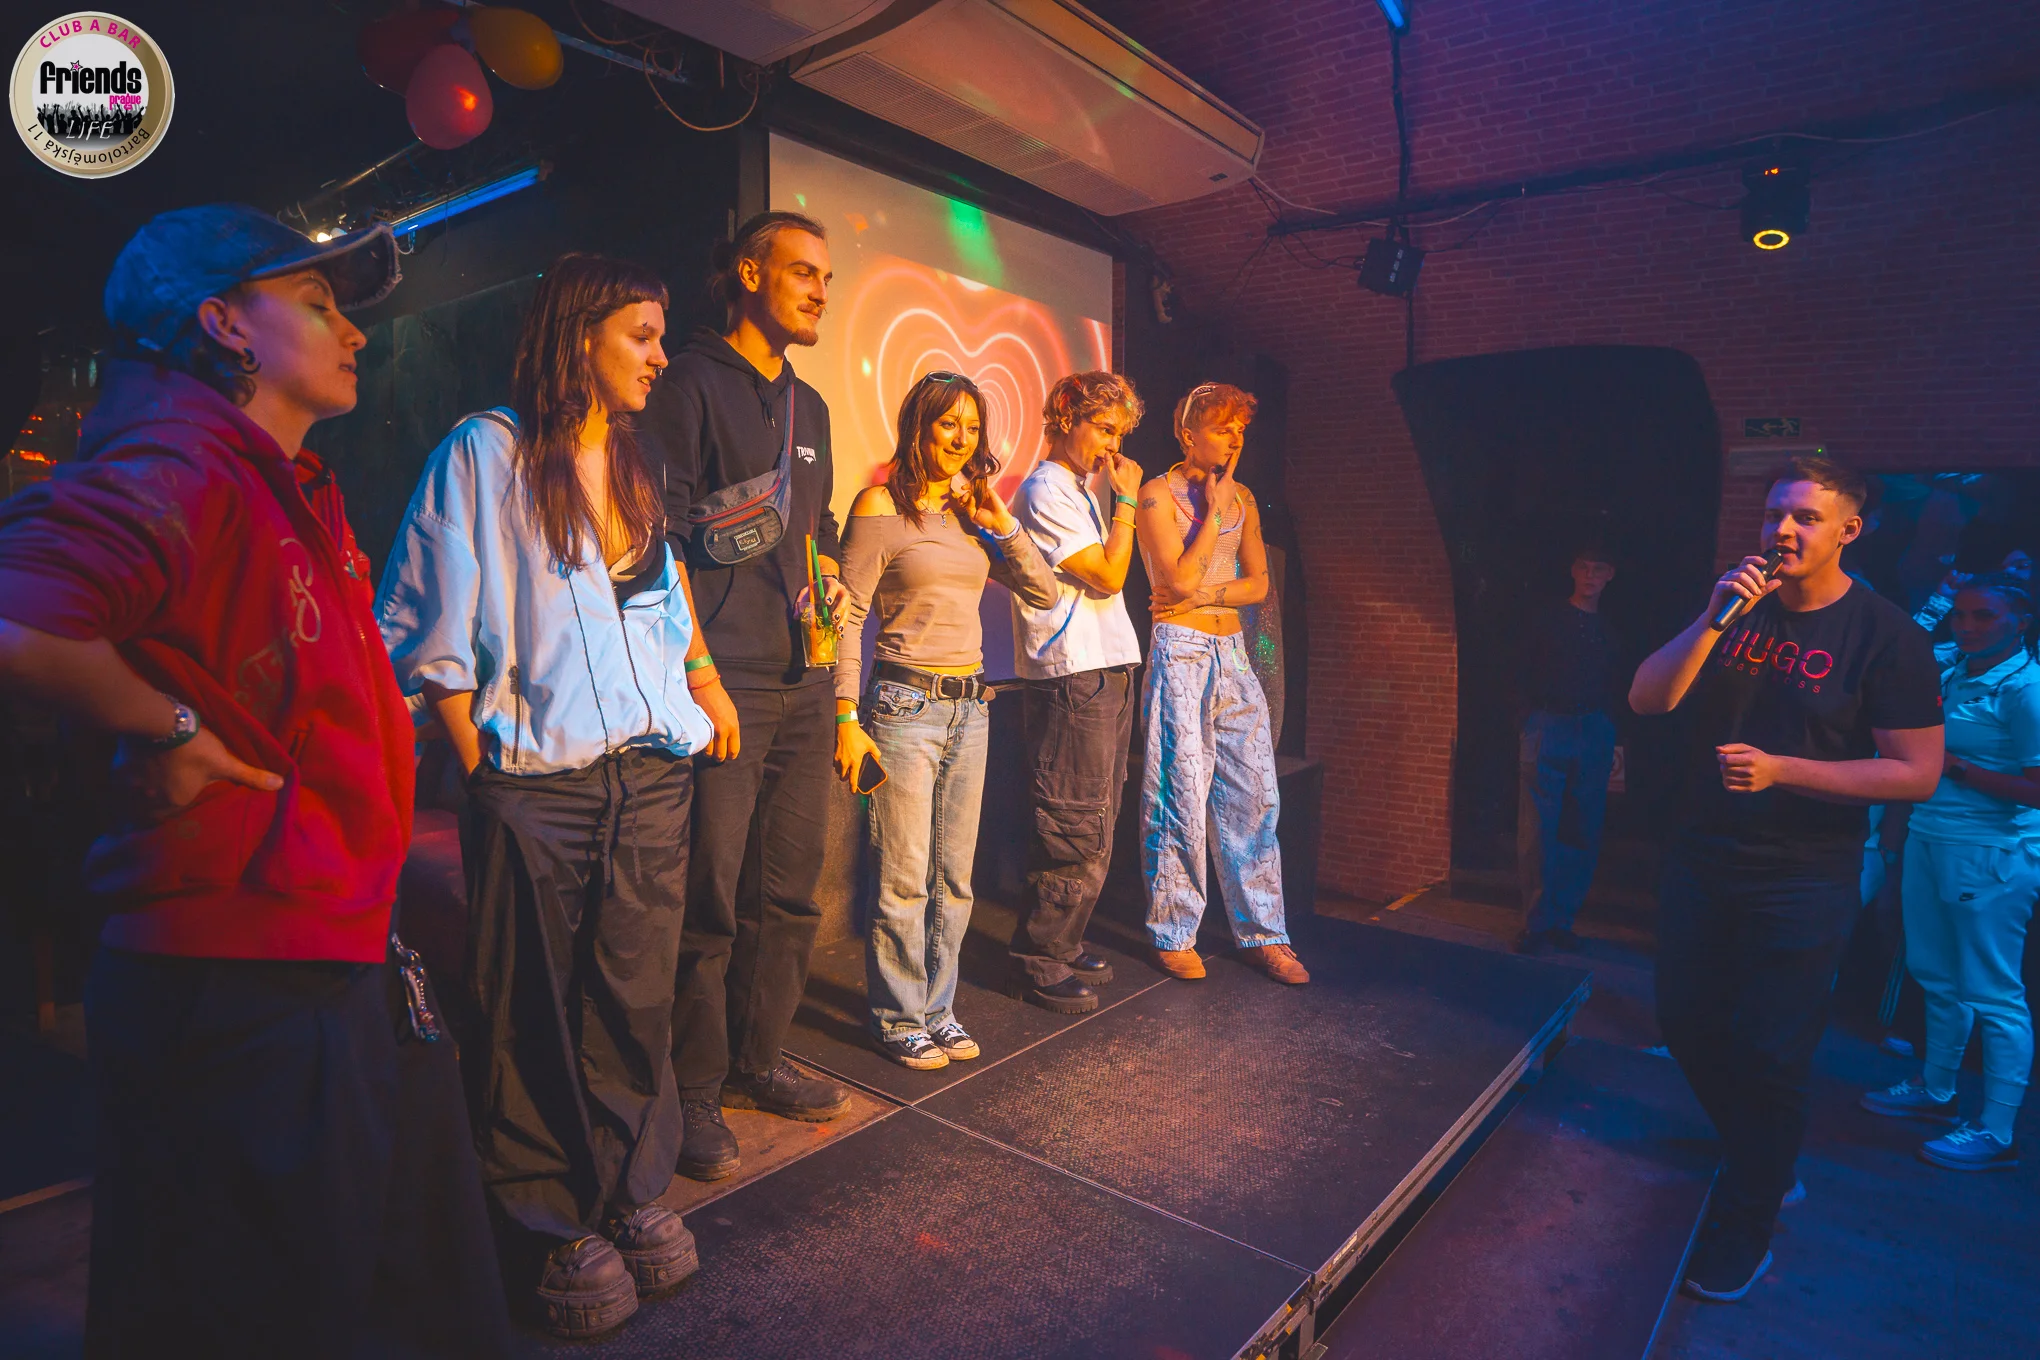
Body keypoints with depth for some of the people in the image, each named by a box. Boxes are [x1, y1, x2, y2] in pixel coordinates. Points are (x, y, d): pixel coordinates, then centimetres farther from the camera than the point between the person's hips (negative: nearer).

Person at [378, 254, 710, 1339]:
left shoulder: (635, 467, 17)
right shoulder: (486, 451, -2)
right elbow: (433, 637, -5)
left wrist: (692, 704, 11)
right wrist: (483, 769, -8)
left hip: (650, 772, 5)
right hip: (536, 784, -5)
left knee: (636, 993, 9)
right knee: (536, 1007, 6)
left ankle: (630, 1192, 26)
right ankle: (551, 1219, 23)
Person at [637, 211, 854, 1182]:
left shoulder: (809, 405, 20)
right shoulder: (693, 382, -2)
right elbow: (662, 537, -10)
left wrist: (829, 578, 11)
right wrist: (702, 673, -16)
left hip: (804, 683, 8)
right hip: (724, 682, -7)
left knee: (789, 891, 12)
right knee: (710, 900, -2)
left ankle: (758, 1062, 28)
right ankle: (695, 1092, 15)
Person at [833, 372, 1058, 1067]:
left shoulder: (973, 514, 13)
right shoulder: (880, 506, -5)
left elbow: (1044, 593, 9)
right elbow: (848, 618, -8)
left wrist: (1001, 521, -1)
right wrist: (847, 719, -13)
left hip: (970, 706, 7)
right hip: (906, 703, -6)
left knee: (955, 878, 12)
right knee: (904, 880, 0)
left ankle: (938, 1010, 27)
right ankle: (899, 1018, 18)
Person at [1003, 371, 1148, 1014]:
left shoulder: (1080, 489, 21)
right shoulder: (1044, 490, -8)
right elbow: (1109, 575, -13)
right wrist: (1125, 501, -7)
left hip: (1105, 671, 10)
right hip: (1071, 678, -10)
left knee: (1093, 825, 13)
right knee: (1076, 828, -6)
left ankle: (1064, 943, 25)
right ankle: (1038, 958, 7)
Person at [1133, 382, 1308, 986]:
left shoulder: (1242, 498, 15)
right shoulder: (1158, 494, -3)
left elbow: (1258, 583, 11)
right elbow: (1179, 579, -15)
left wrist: (1205, 595, -7)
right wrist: (1214, 512, -7)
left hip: (1232, 653, 6)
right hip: (1180, 650, -6)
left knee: (1254, 795, 6)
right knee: (1180, 796, -3)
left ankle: (1262, 933, 17)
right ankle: (1174, 935, 12)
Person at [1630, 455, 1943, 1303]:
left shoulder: (1885, 636, -11)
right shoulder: (1738, 606, 3)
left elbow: (1916, 772, -12)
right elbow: (1646, 701, -7)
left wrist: (1782, 771, -21)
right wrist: (1714, 619, -18)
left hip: (1801, 883, -5)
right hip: (1701, 860, 5)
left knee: (1768, 1057, 5)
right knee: (1687, 1025, 16)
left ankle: (1743, 1228, 25)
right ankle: (1760, 1159, 43)